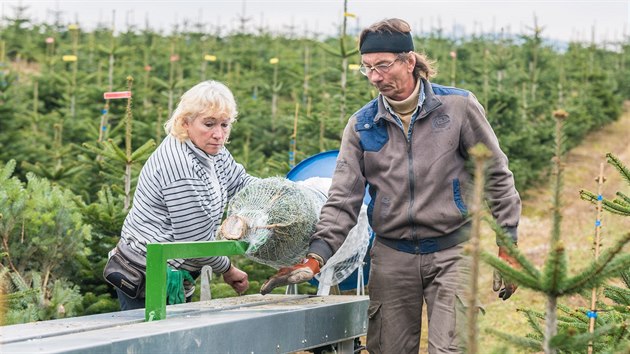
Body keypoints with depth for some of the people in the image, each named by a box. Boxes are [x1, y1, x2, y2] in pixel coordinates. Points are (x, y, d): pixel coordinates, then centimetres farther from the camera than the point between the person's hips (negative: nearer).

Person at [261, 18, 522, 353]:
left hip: (452, 252, -3)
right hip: (391, 257, 3)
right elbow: (343, 200, -1)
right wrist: (316, 257, -15)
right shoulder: (361, 125, 3)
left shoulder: (458, 106, -5)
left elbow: (496, 176, 2)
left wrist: (506, 248, 0)